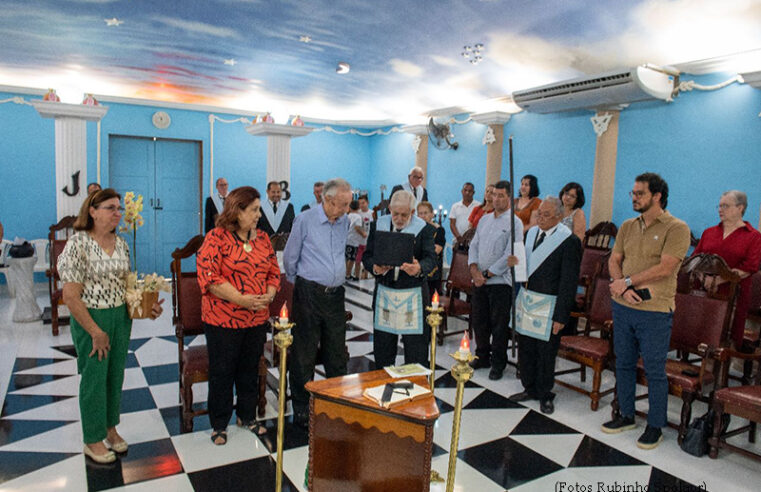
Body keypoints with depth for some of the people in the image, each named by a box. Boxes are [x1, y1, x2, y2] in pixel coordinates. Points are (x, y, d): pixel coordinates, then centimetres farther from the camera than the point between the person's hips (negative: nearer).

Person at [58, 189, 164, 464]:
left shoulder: (121, 244, 4)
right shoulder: (78, 245, -16)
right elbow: (71, 297, -17)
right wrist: (96, 332, -16)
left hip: (121, 317, 6)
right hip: (91, 320, -6)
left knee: (116, 376, 16)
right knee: (94, 378, 7)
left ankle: (110, 428, 36)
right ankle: (93, 440, 25)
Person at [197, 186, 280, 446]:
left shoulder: (262, 238, 7)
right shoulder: (217, 238, -11)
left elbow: (274, 272, 11)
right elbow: (207, 276, -18)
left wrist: (269, 296, -9)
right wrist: (241, 299, -23)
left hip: (257, 318, 5)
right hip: (223, 319, -5)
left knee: (250, 369, 17)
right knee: (222, 371, 9)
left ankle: (247, 416, 36)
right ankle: (219, 424, 27)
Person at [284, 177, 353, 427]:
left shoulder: (344, 222, 7)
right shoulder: (305, 220, -8)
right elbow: (289, 258, 1)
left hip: (335, 294, 5)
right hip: (309, 294, -5)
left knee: (337, 352, 13)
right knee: (304, 353, 3)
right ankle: (301, 408, 17)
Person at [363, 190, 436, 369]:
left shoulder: (424, 228, -3)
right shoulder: (378, 225, 5)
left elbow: (431, 258, -11)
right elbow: (367, 255, 4)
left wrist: (419, 269, -34)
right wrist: (375, 268, -18)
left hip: (413, 293, -2)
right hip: (383, 292, 3)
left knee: (416, 344, 1)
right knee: (382, 342, 12)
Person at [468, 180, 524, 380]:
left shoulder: (514, 223, -7)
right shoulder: (485, 219, 13)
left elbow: (510, 255, -13)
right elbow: (474, 245, 11)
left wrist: (487, 274, -13)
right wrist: (474, 269, -5)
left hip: (501, 282, -6)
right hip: (480, 281, 6)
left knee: (498, 325, 2)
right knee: (479, 321, 13)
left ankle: (498, 364, 16)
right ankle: (482, 357, 29)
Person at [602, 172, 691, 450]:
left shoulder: (676, 229, -9)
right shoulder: (628, 227, 11)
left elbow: (665, 268, -18)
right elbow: (614, 260, 7)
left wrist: (627, 281, -13)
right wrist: (622, 288, -10)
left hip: (655, 311, -6)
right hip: (622, 307, 6)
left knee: (654, 371, 5)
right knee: (624, 364, 15)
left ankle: (655, 426, 20)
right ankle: (626, 416, 31)